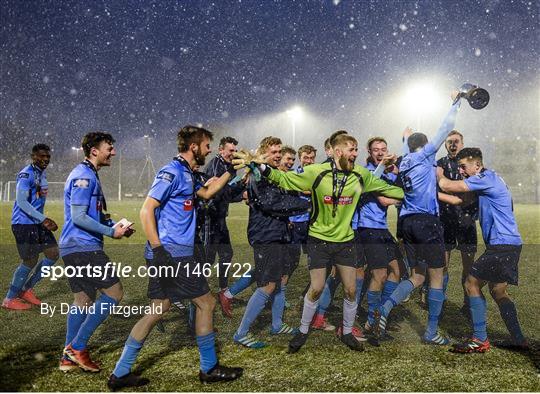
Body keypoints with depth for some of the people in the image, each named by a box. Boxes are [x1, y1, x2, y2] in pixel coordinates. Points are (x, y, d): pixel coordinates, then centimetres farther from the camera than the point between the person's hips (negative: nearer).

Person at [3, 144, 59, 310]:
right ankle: (9, 299, 13)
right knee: (30, 261, -4)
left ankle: (27, 289, 21)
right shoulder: (27, 174, -16)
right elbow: (21, 201, -24)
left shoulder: (43, 173, 13)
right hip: (24, 223, -9)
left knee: (53, 254, 7)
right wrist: (43, 220, -27)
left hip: (37, 222, 9)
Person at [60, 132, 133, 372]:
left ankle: (69, 357, 21)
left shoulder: (88, 175, 19)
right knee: (114, 292, -6)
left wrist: (116, 226, 10)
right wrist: (111, 232, -14)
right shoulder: (84, 176, -14)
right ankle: (78, 345, 0)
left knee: (84, 299, 14)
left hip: (74, 248, 11)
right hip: (84, 247, -11)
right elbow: (78, 217, -20)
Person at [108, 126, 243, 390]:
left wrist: (230, 171, 27)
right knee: (206, 303, 2)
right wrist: (159, 249, -22)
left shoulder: (186, 174, 16)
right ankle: (209, 369, 18)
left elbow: (207, 193, 33)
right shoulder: (172, 172, -13)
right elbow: (146, 211, -17)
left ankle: (120, 373, 20)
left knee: (157, 311, 12)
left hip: (170, 253, 10)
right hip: (172, 254, -10)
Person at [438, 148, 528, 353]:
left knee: (472, 283, -5)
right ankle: (519, 340, 20)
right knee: (498, 291, 16)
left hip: (502, 244, -10)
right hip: (510, 244, 10)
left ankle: (480, 340, -2)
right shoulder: (489, 179, 18)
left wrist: (438, 174, 3)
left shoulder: (487, 178, -13)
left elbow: (448, 186, -17)